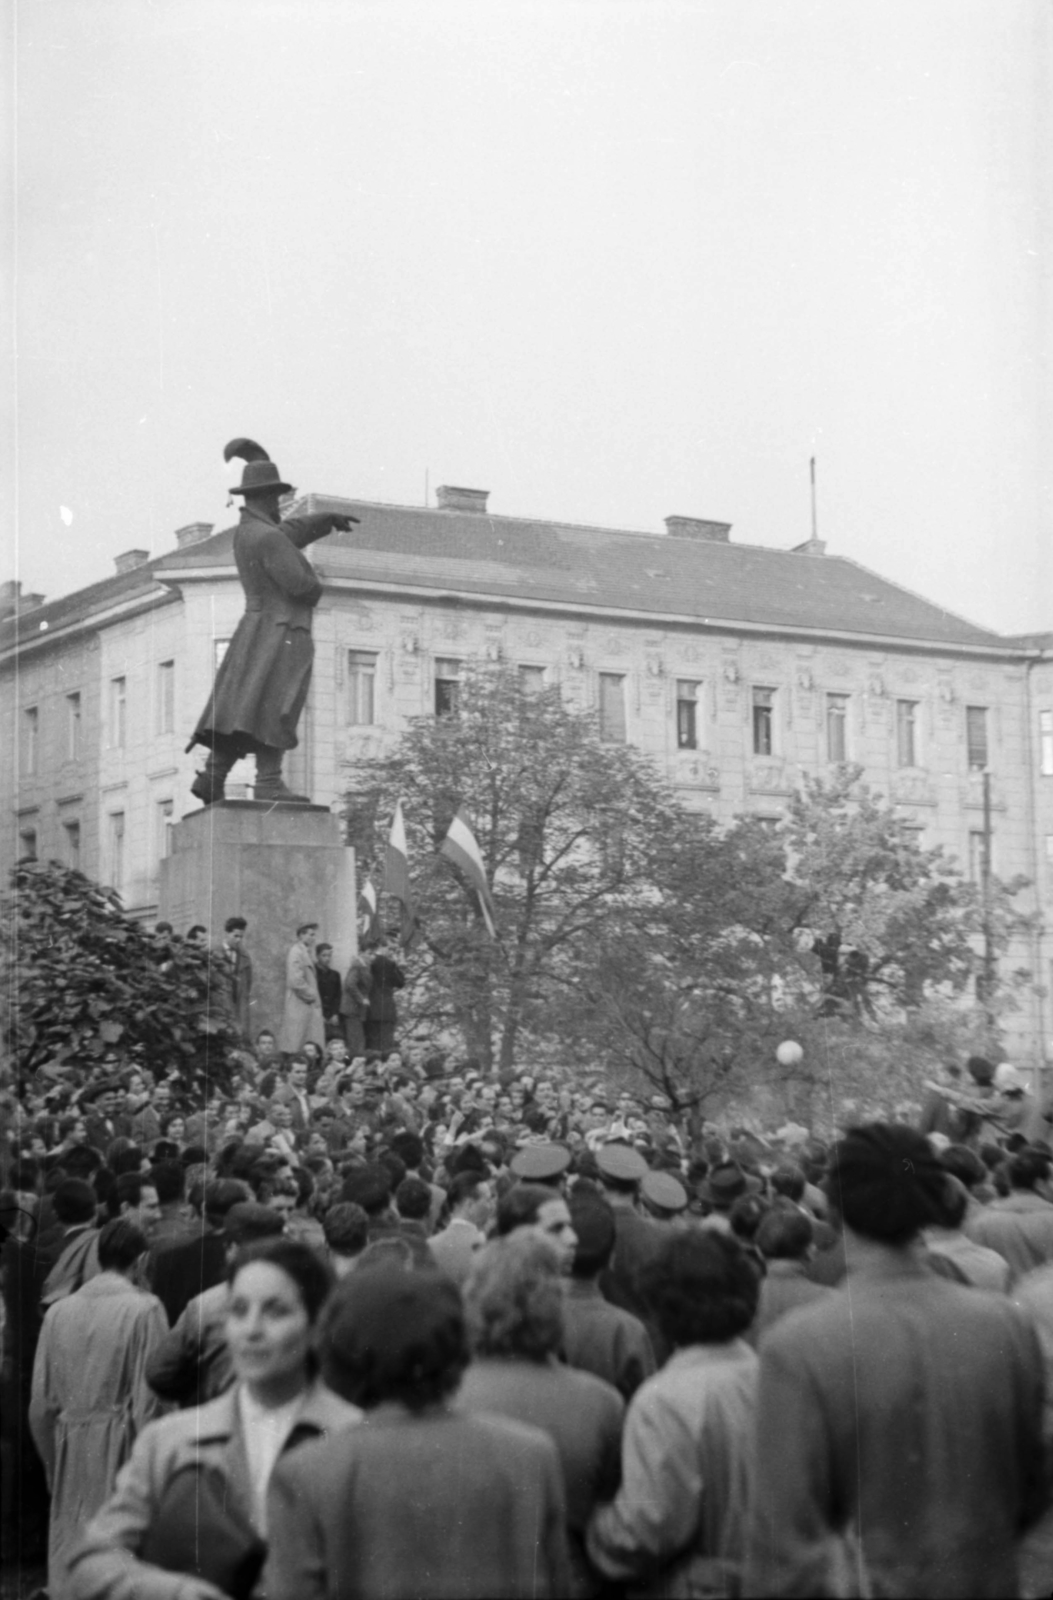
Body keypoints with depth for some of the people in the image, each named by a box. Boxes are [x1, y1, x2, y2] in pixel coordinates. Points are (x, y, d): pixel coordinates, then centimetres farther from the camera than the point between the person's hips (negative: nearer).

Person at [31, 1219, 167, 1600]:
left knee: (67, 1566, 11)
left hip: (70, 1452, 4)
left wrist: (54, 1465, 17)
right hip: (121, 1450, -4)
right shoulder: (144, 1309, -10)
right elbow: (147, 1399, -11)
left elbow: (41, 1403, 6)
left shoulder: (59, 1311, 2)